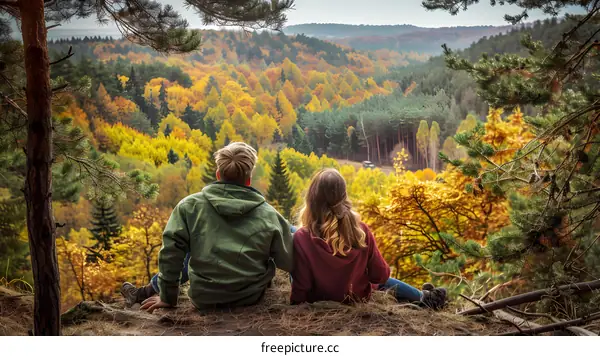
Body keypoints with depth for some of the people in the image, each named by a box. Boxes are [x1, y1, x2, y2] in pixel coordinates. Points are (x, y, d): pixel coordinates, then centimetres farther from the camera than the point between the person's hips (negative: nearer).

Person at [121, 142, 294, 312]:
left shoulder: (190, 206, -10)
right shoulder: (268, 215, -9)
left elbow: (171, 252, -10)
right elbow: (290, 262, -3)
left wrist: (168, 297, 2)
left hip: (203, 299, 0)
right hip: (251, 297, 0)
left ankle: (143, 294, 41)